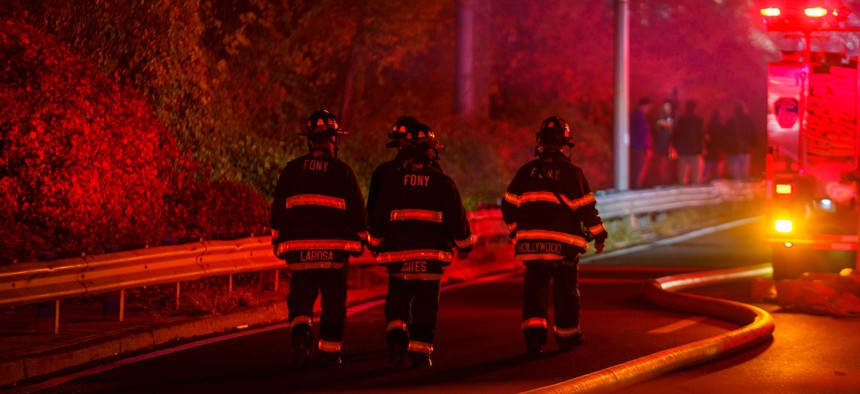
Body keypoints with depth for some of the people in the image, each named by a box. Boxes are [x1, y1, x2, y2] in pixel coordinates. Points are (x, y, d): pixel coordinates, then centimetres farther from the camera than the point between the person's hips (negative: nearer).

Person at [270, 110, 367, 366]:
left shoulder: (292, 170, 4)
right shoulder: (342, 172, -2)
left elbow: (278, 208, 9)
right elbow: (357, 211, 1)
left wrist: (277, 240, 18)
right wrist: (360, 239, 14)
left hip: (299, 245, 2)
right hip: (334, 247, -2)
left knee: (301, 296, 8)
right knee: (333, 299, 8)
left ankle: (301, 329, -21)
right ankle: (330, 349, 10)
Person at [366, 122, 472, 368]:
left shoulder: (391, 181, 1)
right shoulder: (442, 182, -1)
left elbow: (377, 217, 6)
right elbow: (456, 217, 2)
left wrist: (375, 244, 21)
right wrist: (464, 245, 16)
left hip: (398, 251, 1)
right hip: (431, 253, -1)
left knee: (397, 299, 12)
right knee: (426, 303, 5)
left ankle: (396, 331, -14)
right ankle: (420, 351, 2)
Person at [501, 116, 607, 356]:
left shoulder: (527, 171, 4)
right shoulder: (572, 172, -5)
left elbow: (509, 205, 8)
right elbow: (586, 207, -6)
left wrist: (515, 229, 23)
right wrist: (598, 234, 5)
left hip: (531, 240, 2)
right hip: (563, 241, -2)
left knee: (535, 286, 4)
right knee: (566, 288, 11)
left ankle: (533, 330, -14)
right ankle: (567, 335, 20)